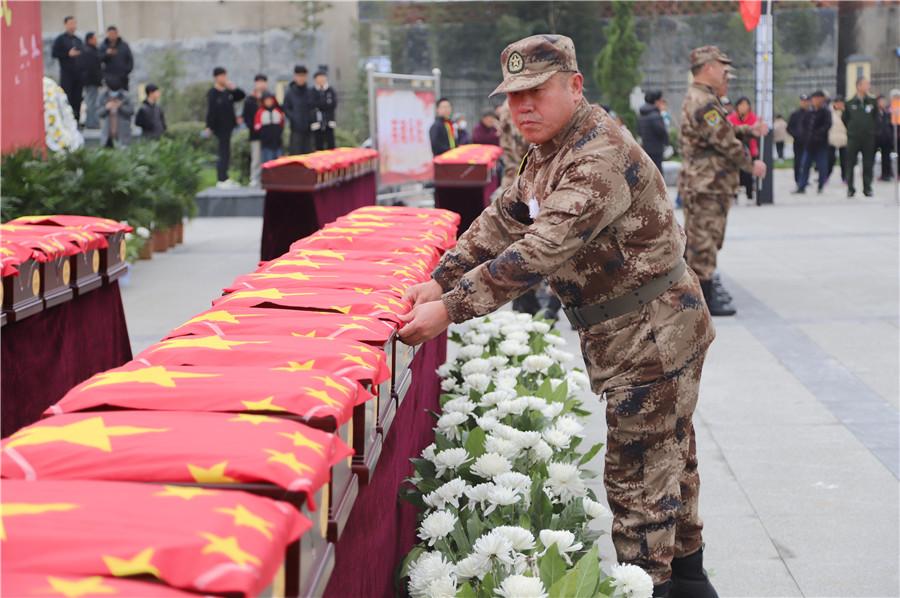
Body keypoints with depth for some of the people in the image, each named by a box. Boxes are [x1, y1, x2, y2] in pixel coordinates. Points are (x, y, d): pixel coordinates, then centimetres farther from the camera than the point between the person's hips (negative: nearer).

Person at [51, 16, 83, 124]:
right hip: (66, 74, -5)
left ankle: (76, 120, 8)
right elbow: (54, 54, -7)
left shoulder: (78, 40, 19)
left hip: (78, 73, 5)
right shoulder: (60, 39, 2)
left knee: (77, 98, 4)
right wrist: (68, 54, -13)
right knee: (66, 98, -8)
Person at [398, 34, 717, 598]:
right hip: (621, 332, 10)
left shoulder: (602, 158, -27)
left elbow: (539, 251, -34)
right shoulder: (549, 149, 7)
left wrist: (450, 309, -35)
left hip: (654, 333, -10)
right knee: (670, 457, 21)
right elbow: (501, 221, 9)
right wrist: (440, 281, -3)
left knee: (639, 477, -4)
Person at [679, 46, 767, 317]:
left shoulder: (697, 99, 17)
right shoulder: (704, 102, -19)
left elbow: (724, 131, 21)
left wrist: (749, 130, 7)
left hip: (700, 183, 11)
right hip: (707, 185, -11)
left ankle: (698, 293, 25)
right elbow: (726, 143, -19)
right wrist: (752, 164, -8)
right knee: (704, 241, -6)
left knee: (698, 241, 16)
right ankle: (704, 299, -3)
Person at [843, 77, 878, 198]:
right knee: (850, 164, 1)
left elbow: (876, 119, 13)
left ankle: (867, 188, 9)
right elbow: (844, 119, 10)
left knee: (868, 164, 1)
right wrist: (850, 130, 7)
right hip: (853, 138, -1)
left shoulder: (872, 102, 5)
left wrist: (872, 130, 6)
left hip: (869, 138, 1)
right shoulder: (850, 103, 1)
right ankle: (850, 188, 9)